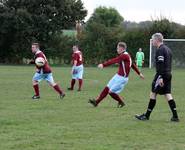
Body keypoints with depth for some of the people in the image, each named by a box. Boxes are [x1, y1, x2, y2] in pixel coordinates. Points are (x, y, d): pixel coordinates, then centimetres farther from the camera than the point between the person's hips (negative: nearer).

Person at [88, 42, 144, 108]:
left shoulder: (124, 55, -20)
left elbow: (114, 61, -31)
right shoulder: (126, 55, 11)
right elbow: (133, 65, 22)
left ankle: (121, 102, 16)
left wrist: (103, 65, -38)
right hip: (118, 76, 10)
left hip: (122, 78, -10)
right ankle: (96, 101, 9)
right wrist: (139, 73, 31)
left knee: (111, 92, -6)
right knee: (107, 88, 6)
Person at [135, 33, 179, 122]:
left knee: (153, 93, -1)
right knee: (167, 94, 7)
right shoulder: (168, 49, 18)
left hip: (162, 75, -9)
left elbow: (160, 64, -21)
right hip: (168, 74, 9)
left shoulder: (160, 50, -13)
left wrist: (160, 77, -25)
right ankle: (175, 116, 0)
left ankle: (147, 115, 5)